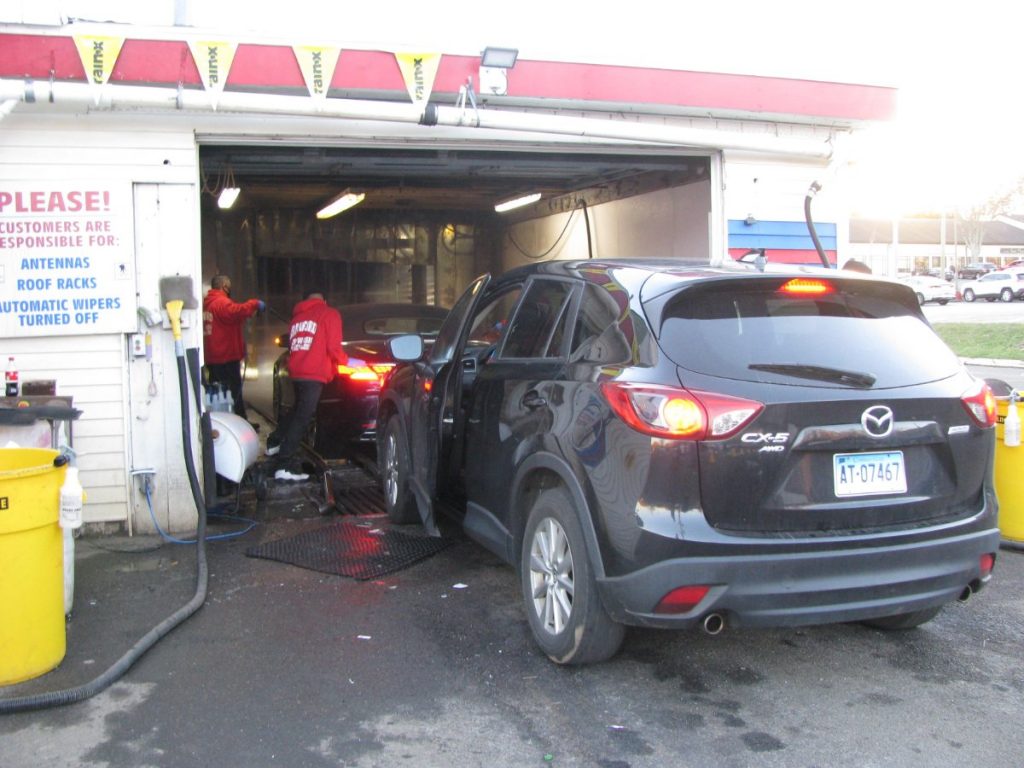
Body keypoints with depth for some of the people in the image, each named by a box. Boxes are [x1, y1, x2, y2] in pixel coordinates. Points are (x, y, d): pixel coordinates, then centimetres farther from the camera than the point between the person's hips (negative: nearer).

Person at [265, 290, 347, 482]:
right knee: (303, 417, -7)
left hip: (295, 371, 7)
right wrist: (346, 361, 12)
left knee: (298, 410, 28)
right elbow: (333, 348, -5)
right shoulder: (329, 314, 2)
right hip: (314, 374, -7)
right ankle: (285, 465, -10)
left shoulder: (298, 316, 22)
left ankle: (275, 442, 32)